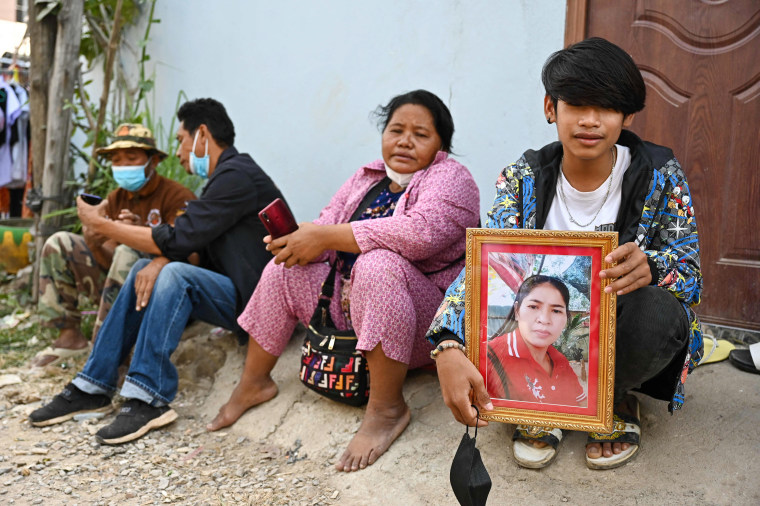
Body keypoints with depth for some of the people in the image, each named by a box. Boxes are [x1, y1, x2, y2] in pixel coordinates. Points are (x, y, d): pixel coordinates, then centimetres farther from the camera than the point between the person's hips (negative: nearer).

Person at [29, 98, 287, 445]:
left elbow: (179, 239, -20)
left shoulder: (236, 176, -16)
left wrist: (102, 225, -10)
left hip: (256, 301, -10)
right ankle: (93, 387, 2)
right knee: (148, 269, 2)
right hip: (233, 291, 10)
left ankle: (150, 400, -23)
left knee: (175, 274, -27)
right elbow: (187, 241, 8)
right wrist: (159, 260, -14)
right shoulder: (225, 175, 16)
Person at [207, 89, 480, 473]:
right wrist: (295, 238, -17)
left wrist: (325, 236, -26)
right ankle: (253, 384, 13)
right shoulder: (366, 178, 14)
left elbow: (419, 232, -29)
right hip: (349, 305, 7)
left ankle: (386, 408, -26)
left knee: (378, 261, -34)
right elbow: (327, 224, 9)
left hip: (421, 327, -7)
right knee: (283, 269, -1)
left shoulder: (451, 178, -10)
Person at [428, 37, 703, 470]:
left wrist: (649, 268, -39)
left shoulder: (660, 176, -8)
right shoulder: (523, 178, -7)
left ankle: (616, 399, 0)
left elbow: (691, 271, -12)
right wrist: (450, 349, -38)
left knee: (654, 312, -35)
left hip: (619, 331, 0)